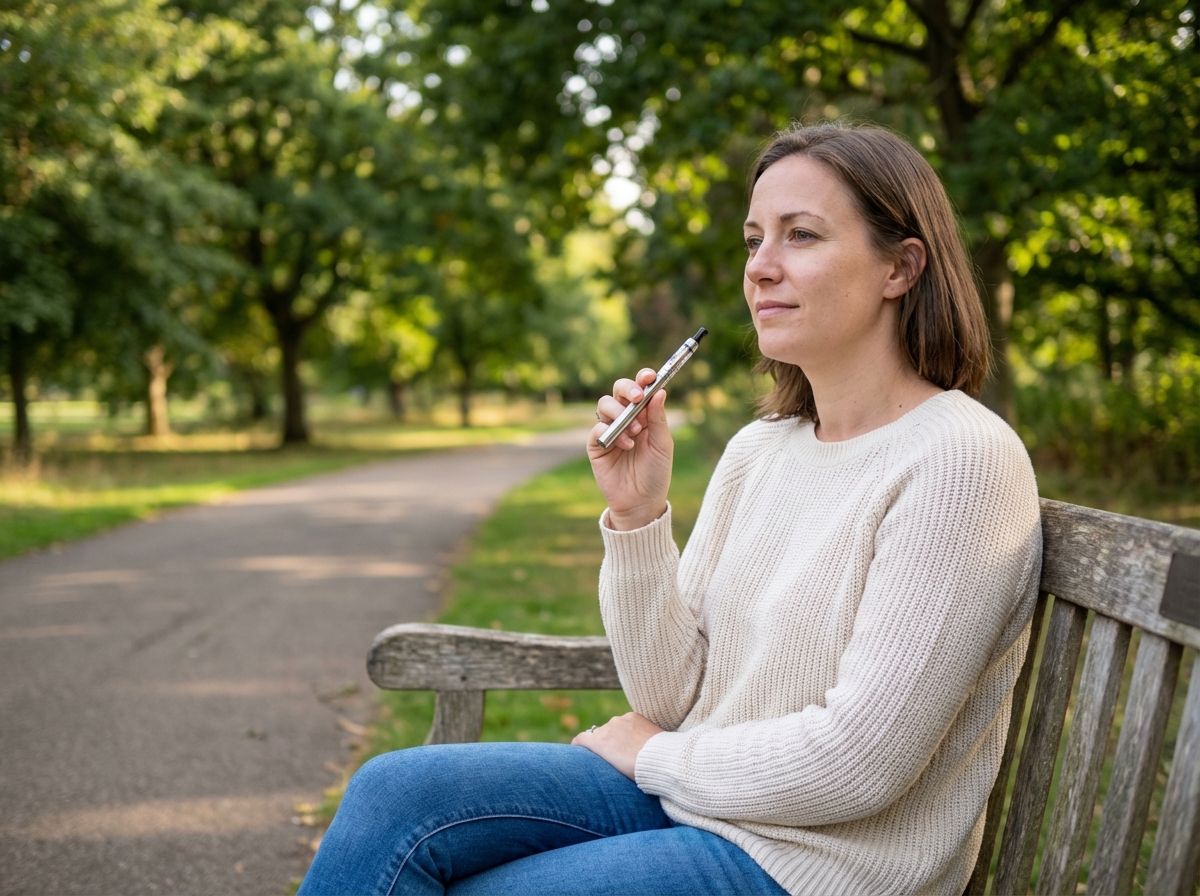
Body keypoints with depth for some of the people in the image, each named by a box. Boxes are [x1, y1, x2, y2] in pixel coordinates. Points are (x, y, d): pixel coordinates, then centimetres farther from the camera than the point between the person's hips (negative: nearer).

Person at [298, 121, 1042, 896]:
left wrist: (656, 754, -6)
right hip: (690, 797, 7)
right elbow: (672, 695, 3)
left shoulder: (961, 460, -18)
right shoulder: (756, 451, 5)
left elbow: (858, 761, -20)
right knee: (391, 795, -9)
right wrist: (638, 518, -11)